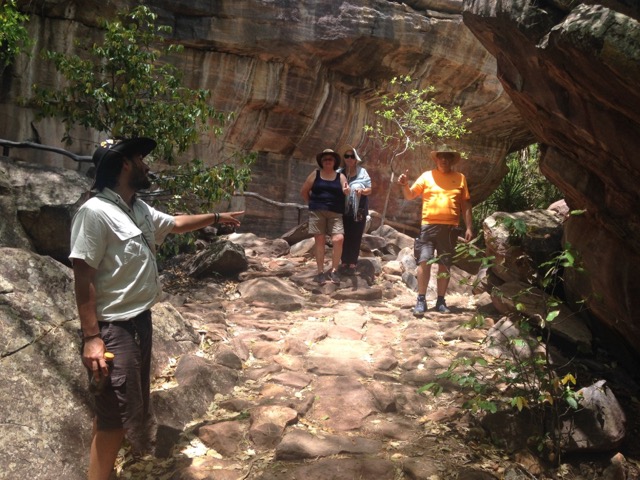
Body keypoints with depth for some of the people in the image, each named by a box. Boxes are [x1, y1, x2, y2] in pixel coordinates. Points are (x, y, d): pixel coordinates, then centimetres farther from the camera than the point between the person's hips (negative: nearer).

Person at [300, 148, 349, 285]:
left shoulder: (340, 176, 10)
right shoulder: (315, 174, 8)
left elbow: (347, 192, -2)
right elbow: (304, 191, 12)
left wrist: (347, 191, -25)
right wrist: (312, 203, 7)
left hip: (335, 213, 0)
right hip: (317, 211, 0)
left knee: (338, 239, -15)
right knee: (319, 240, 0)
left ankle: (333, 270, -3)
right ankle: (321, 272, 7)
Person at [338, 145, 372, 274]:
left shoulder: (362, 172, 1)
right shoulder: (339, 173, 4)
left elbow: (369, 190, 1)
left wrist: (362, 191, -20)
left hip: (359, 210, -1)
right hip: (343, 210, 1)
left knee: (355, 237, 2)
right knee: (343, 237, 4)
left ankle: (353, 263, 8)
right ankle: (344, 262, 14)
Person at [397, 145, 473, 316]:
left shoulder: (460, 178, 9)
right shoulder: (427, 176, 7)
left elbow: (466, 205, 10)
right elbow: (410, 196, 5)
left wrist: (469, 227, 4)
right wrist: (405, 185, -15)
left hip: (450, 228, 1)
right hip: (428, 226, -1)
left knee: (445, 265, 6)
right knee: (424, 261, -9)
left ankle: (441, 301, 15)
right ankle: (421, 300, -3)